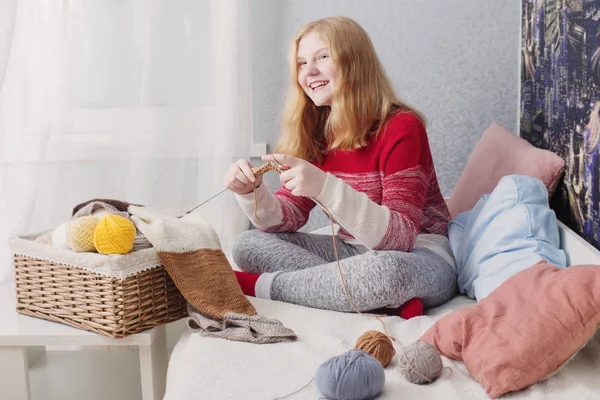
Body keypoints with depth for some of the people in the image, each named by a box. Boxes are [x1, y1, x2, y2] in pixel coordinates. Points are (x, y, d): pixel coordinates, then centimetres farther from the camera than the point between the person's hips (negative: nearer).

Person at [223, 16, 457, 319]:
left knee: (386, 269, -41)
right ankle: (382, 300, -19)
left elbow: (400, 236, -25)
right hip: (357, 251, 7)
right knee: (248, 245, -8)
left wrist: (325, 187, -38)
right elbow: (288, 217, 1)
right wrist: (251, 192, -21)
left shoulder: (401, 127, -17)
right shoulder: (315, 133, 3)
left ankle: (259, 285, -17)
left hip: (422, 257, -6)